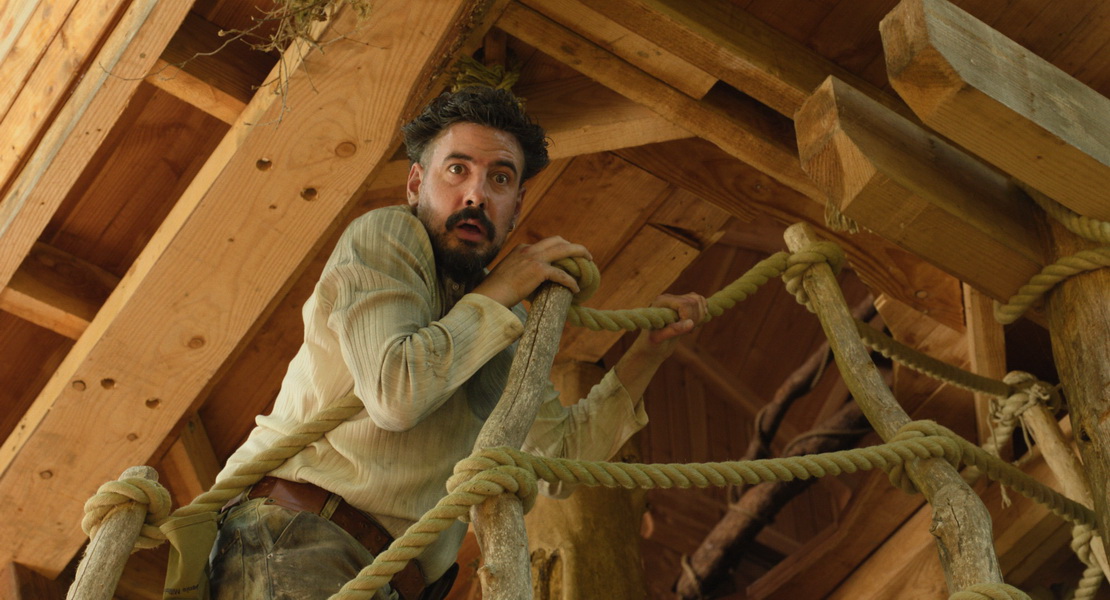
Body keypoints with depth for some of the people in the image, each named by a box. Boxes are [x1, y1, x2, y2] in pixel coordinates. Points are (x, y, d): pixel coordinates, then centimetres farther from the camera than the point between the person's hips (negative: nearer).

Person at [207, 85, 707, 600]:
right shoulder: (383, 235, -2)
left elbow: (561, 451, 28)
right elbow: (395, 392, -17)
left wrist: (647, 351, 24)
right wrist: (497, 293, -7)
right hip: (294, 538, -8)